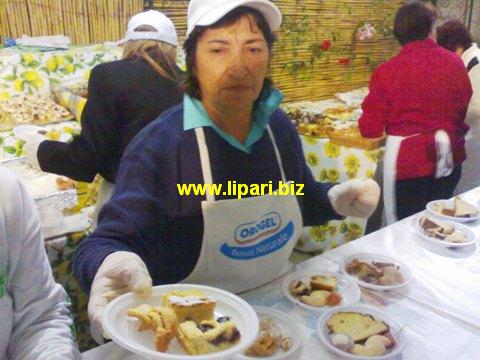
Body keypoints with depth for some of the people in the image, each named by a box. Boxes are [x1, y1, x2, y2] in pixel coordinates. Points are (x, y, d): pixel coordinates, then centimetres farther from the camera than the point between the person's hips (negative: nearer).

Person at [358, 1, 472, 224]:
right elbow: (467, 110, 7)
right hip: (449, 159, 4)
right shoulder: (454, 62, -3)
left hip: (408, 162, -4)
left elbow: (370, 130, -8)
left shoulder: (387, 71, -13)